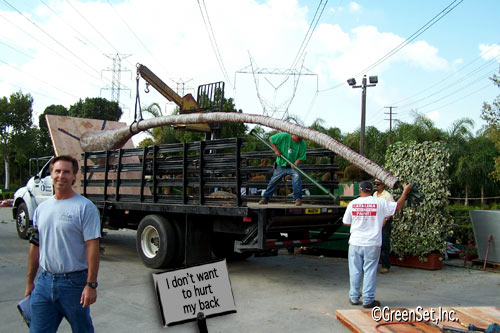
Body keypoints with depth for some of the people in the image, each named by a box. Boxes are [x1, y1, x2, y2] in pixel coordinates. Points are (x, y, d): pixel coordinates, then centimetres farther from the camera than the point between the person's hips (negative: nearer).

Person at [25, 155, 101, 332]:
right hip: (44, 280, 5)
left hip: (74, 282, -5)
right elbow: (35, 245, 16)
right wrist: (29, 281, 15)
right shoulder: (41, 208, 10)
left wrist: (91, 284, -19)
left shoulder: (85, 207, -9)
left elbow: (92, 247, -14)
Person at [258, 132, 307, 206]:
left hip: (292, 166, 0)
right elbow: (270, 139, -6)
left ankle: (298, 199, -17)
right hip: (281, 165, 0)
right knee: (274, 180, 1)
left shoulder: (302, 144, -13)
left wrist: (295, 164, -27)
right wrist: (276, 150, -15)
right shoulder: (284, 136, -17)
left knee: (297, 177, -25)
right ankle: (265, 198, 18)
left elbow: (301, 157, -8)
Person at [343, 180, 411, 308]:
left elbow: (346, 222, 6)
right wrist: (405, 192, 15)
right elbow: (397, 207, 4)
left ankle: (354, 297, 18)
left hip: (355, 243, 2)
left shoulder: (353, 203, -1)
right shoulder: (380, 203, -6)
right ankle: (368, 300, 9)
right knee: (370, 271, 5)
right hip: (372, 244, -1)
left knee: (355, 270, 10)